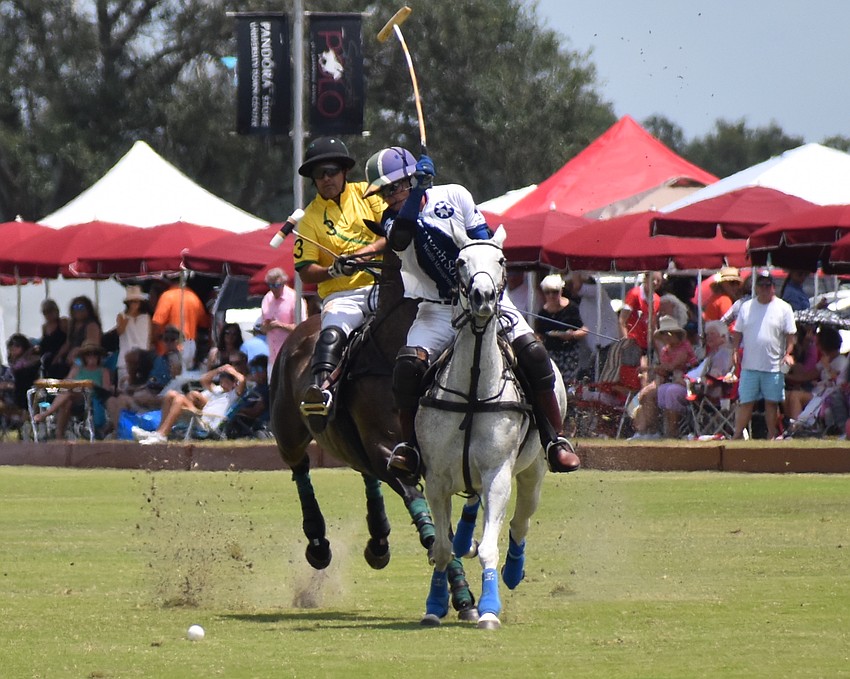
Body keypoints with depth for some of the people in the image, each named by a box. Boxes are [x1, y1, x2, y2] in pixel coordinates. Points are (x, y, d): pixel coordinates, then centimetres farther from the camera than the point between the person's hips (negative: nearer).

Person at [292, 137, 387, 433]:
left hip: (383, 283, 2)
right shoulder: (311, 217, 10)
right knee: (332, 332, -31)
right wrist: (334, 270, -16)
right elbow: (305, 270, 5)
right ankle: (321, 388, -49)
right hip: (342, 295, -2)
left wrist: (369, 250, -15)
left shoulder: (366, 194, 12)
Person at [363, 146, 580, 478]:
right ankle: (408, 445, -13)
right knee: (408, 365, -25)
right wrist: (418, 191, -29)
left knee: (533, 354, -19)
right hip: (439, 309, 1)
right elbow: (401, 237, -26)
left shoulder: (454, 196, 1)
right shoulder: (394, 220, 0)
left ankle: (556, 440, -10)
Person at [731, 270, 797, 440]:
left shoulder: (783, 308, 1)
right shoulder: (746, 307, 9)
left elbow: (791, 334, 1)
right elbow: (737, 332, 15)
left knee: (772, 402, 4)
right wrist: (735, 351, 2)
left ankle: (772, 436, 12)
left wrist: (788, 353, -11)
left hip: (774, 366, -2)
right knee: (745, 402, 3)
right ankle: (737, 435, 7)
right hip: (749, 365, 2)